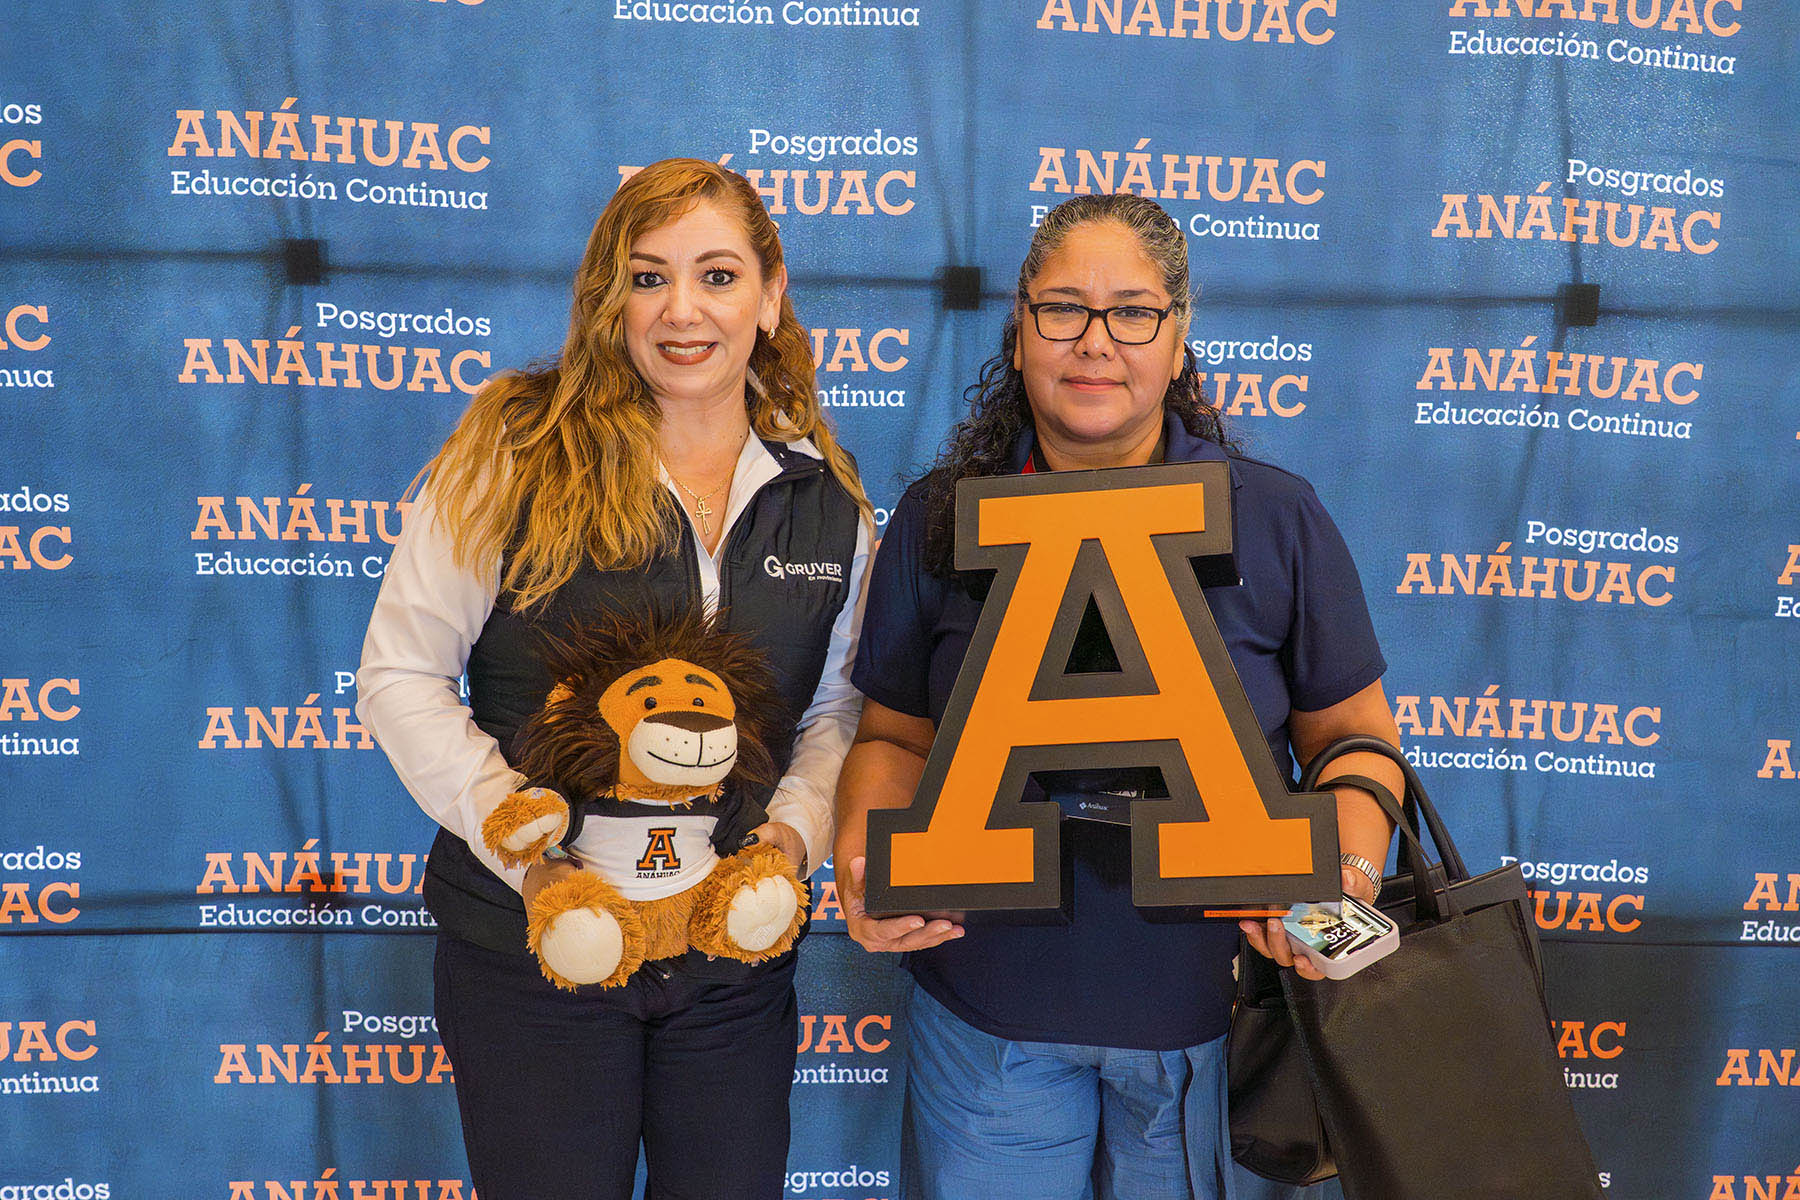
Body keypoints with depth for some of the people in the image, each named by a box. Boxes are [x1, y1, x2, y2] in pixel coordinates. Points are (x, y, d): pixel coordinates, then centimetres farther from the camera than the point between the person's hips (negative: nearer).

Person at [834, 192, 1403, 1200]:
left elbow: (1353, 737, 2)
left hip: (1211, 1012, 0)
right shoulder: (940, 520, 0)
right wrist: (866, 859, -15)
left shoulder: (1278, 519, -3)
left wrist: (1351, 872, -17)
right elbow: (895, 738, 5)